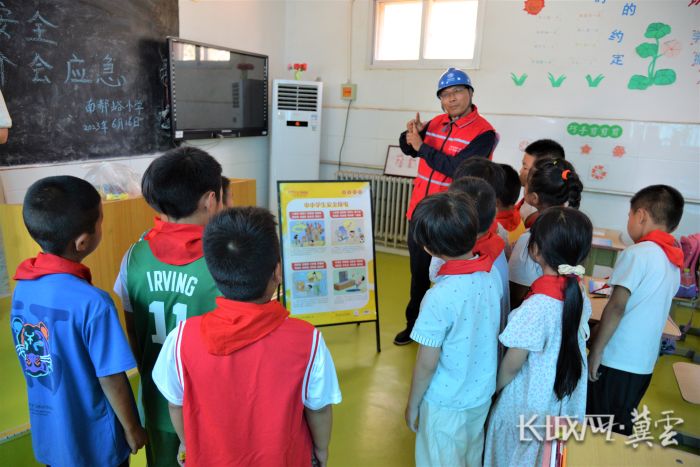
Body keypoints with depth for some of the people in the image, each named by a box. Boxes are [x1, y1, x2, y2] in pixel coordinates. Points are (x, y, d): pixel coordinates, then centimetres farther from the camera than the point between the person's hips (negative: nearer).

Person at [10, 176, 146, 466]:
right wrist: (132, 428, -7)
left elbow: (31, 359, 2)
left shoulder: (23, 285, -9)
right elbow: (110, 379, -23)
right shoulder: (92, 303, -31)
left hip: (47, 432, 6)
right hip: (94, 438, -6)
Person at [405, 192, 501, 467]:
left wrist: (412, 404, -5)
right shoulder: (492, 275, -12)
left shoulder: (440, 296, -31)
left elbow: (426, 364, -20)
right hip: (483, 392, 6)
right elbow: (492, 332, 2)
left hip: (447, 402, -5)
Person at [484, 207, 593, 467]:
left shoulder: (537, 305, -31)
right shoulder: (580, 295, -10)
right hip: (565, 399, 6)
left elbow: (511, 365, -21)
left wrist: (491, 391, -3)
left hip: (530, 403, -6)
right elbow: (575, 342, 3)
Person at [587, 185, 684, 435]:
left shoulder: (638, 253, -15)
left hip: (616, 360, -7)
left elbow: (616, 307, -19)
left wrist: (596, 350, -12)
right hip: (644, 362, 7)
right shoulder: (674, 262, 9)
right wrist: (600, 331, 18)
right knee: (619, 427, 20)